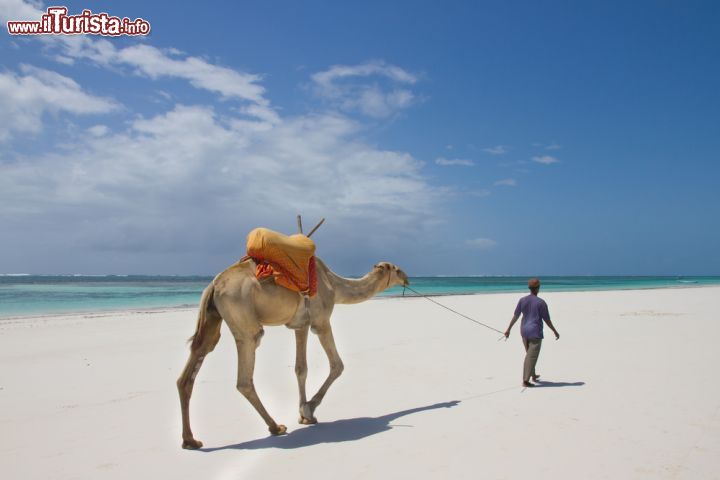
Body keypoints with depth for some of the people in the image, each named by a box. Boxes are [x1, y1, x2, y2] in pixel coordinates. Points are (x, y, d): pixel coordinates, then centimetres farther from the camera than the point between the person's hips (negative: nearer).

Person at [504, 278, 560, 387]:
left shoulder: (522, 300, 0)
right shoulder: (541, 302, -12)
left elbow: (515, 316, 2)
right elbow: (547, 319, -8)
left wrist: (508, 329, 7)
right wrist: (555, 332, 4)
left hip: (524, 331, 6)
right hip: (535, 333, -6)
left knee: (530, 354, 22)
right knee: (531, 357, -4)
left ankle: (533, 375, 36)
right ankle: (525, 380, -8)